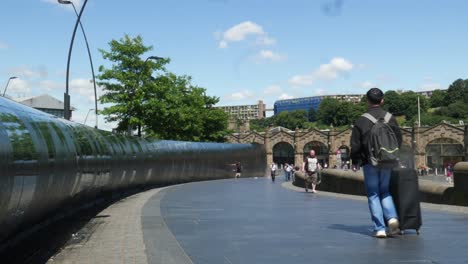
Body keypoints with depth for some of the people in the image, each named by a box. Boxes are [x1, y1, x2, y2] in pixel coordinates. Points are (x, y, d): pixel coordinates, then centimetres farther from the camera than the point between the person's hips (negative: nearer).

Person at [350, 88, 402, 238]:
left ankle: (379, 228, -1)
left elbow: (355, 144, -4)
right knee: (385, 192, 16)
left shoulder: (361, 120, -6)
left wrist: (355, 162, 8)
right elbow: (398, 140, 5)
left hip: (369, 163, -2)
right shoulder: (390, 118, 2)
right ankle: (392, 217, -7)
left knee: (373, 195, 5)